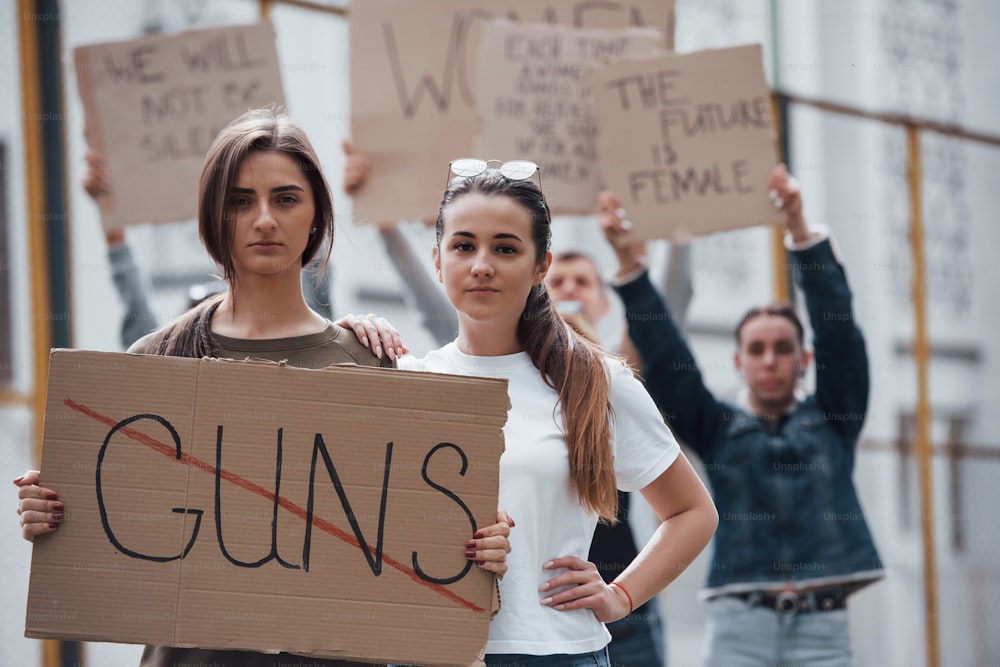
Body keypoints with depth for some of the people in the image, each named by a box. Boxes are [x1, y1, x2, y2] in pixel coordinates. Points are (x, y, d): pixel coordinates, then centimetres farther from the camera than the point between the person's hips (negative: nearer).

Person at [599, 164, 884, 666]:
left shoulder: (832, 418, 13)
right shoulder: (720, 428, 14)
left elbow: (837, 328, 2)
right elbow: (663, 353, 4)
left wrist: (800, 231, -10)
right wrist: (628, 264, -8)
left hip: (821, 626, 0)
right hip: (740, 624, 0)